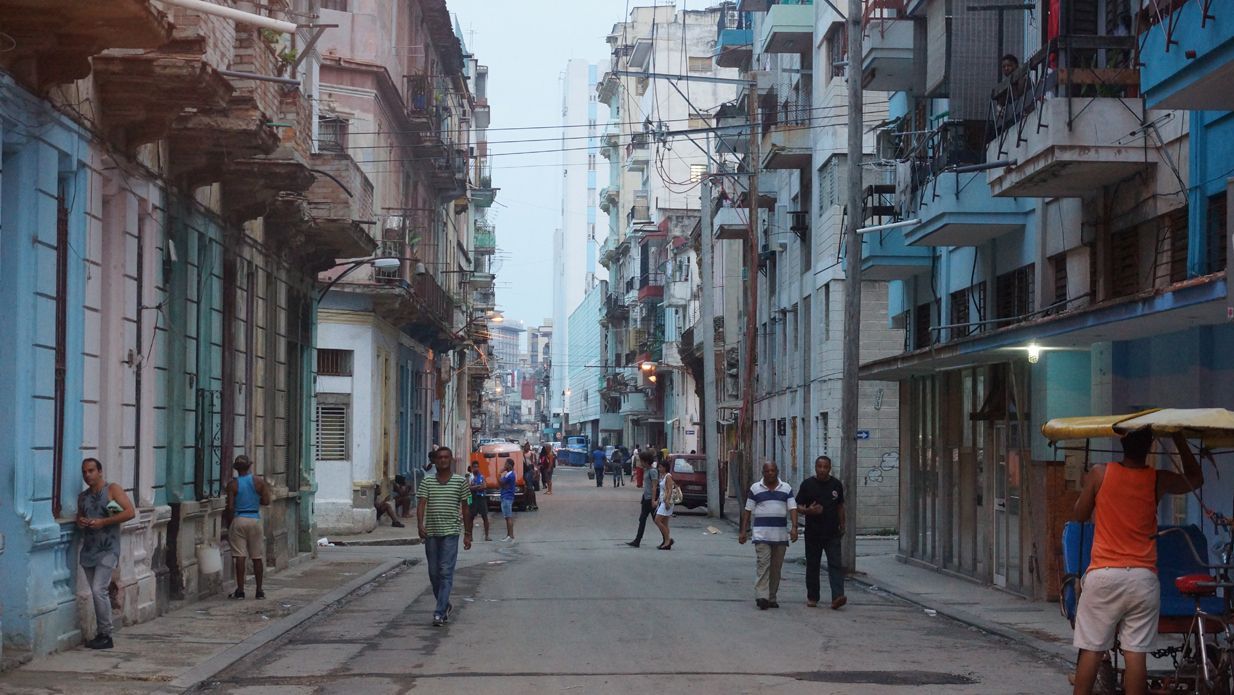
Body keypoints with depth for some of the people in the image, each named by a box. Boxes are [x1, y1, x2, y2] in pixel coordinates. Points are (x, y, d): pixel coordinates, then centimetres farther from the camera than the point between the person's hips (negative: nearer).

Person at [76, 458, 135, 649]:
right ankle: (100, 634, 15)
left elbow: (130, 512, -12)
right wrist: (80, 522, 3)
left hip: (107, 549, -6)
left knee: (99, 590, -15)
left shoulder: (112, 489, -3)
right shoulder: (83, 496, 15)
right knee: (97, 593, 8)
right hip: (88, 550, 6)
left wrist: (103, 522, -18)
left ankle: (106, 635, -9)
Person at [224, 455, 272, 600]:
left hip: (238, 520, -1)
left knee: (239, 556, -1)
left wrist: (228, 524, 5)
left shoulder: (232, 484, -5)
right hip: (255, 519, 1)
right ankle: (259, 590, 11)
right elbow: (266, 501, -1)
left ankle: (240, 590, -3)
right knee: (257, 557, 8)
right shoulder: (258, 481, -1)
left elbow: (230, 507, -7)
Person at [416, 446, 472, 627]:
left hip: (450, 532, -3)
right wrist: (420, 525, -21)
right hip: (431, 532, 3)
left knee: (446, 572, -10)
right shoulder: (427, 482, 6)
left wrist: (467, 534, 6)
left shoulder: (460, 482, 3)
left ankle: (439, 613, -14)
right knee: (434, 573, 10)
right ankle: (446, 606, 29)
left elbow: (465, 509, 8)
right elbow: (421, 504, -4)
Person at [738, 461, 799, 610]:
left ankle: (772, 597, 12)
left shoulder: (786, 488, 9)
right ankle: (762, 596, -20)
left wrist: (794, 527, -14)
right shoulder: (755, 488, 6)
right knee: (763, 564, -14)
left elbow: (793, 508, 1)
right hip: (761, 533, -2)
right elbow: (747, 510, 6)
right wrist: (744, 531, 1)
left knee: (776, 567, 5)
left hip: (781, 534, 2)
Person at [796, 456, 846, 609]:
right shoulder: (807, 484, 1)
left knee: (836, 565, -11)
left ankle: (837, 597, -20)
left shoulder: (836, 485, 8)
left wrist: (842, 526, 13)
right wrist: (808, 511, -19)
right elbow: (798, 507, 2)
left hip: (832, 534, 1)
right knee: (812, 566, 8)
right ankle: (812, 597, 19)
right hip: (813, 533, 0)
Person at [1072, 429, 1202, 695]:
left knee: (1091, 649, 3)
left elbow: (1080, 515, 10)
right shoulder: (1158, 480, 1)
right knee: (1136, 652, 0)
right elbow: (1195, 480, 22)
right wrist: (1179, 438, 22)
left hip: (1103, 575, 0)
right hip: (1143, 577, 1)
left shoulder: (1099, 474, -2)